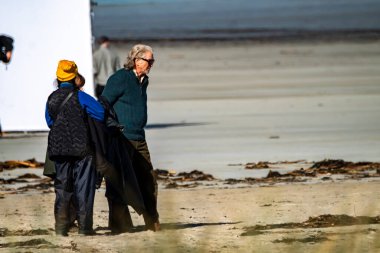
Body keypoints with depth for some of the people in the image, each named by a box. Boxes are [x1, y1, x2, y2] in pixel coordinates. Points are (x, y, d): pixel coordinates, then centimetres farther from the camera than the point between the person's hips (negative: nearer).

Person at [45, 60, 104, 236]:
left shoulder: (51, 99, 6)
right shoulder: (80, 97, -9)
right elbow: (101, 114, -8)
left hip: (58, 148, 4)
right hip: (81, 148, -4)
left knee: (62, 187, 10)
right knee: (83, 186, 3)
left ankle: (61, 225, 2)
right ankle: (84, 225, 2)